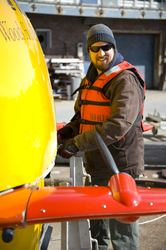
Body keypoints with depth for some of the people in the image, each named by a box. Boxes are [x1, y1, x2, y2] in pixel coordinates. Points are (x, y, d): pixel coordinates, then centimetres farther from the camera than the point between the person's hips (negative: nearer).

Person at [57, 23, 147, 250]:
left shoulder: (126, 81, -17)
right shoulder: (89, 80, 13)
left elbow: (118, 125, -28)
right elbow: (81, 115, 21)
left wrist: (77, 144, -28)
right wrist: (67, 131, -1)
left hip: (120, 165, -9)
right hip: (97, 165, 9)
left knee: (121, 227, -1)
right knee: (96, 223, 23)